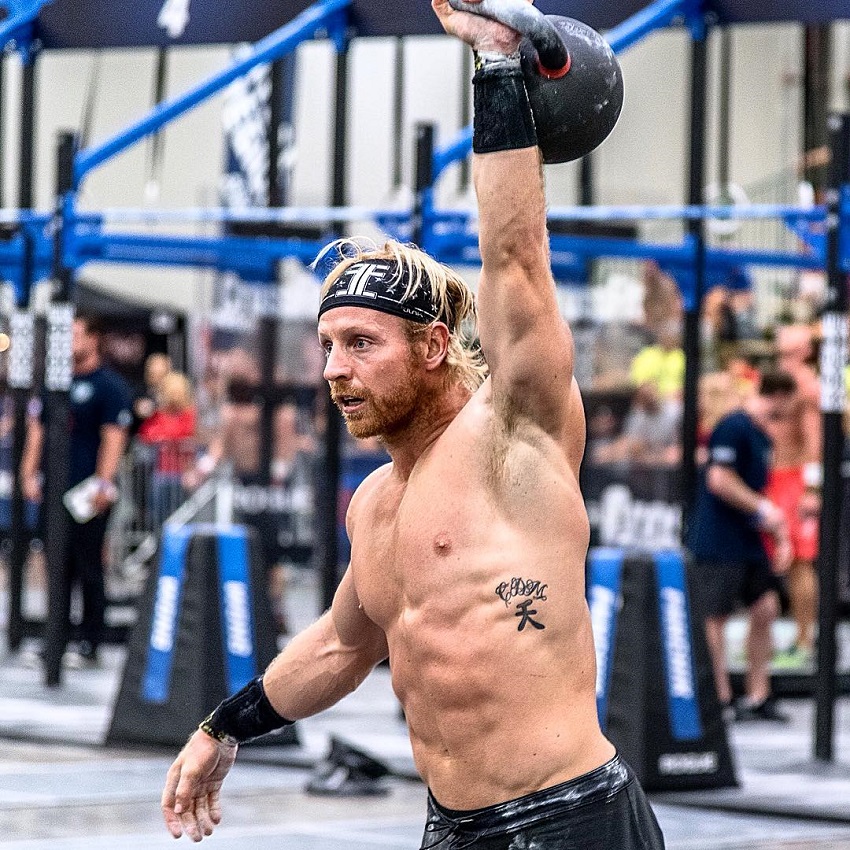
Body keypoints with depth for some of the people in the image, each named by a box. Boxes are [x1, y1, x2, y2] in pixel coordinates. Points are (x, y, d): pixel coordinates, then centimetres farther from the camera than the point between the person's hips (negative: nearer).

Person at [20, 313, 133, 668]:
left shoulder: (108, 385, -4)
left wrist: (103, 483, -18)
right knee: (57, 568, 9)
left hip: (88, 493, -6)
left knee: (88, 568, -2)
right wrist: (29, 474, 9)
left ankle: (89, 644, 3)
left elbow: (113, 438, -11)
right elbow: (37, 430, 18)